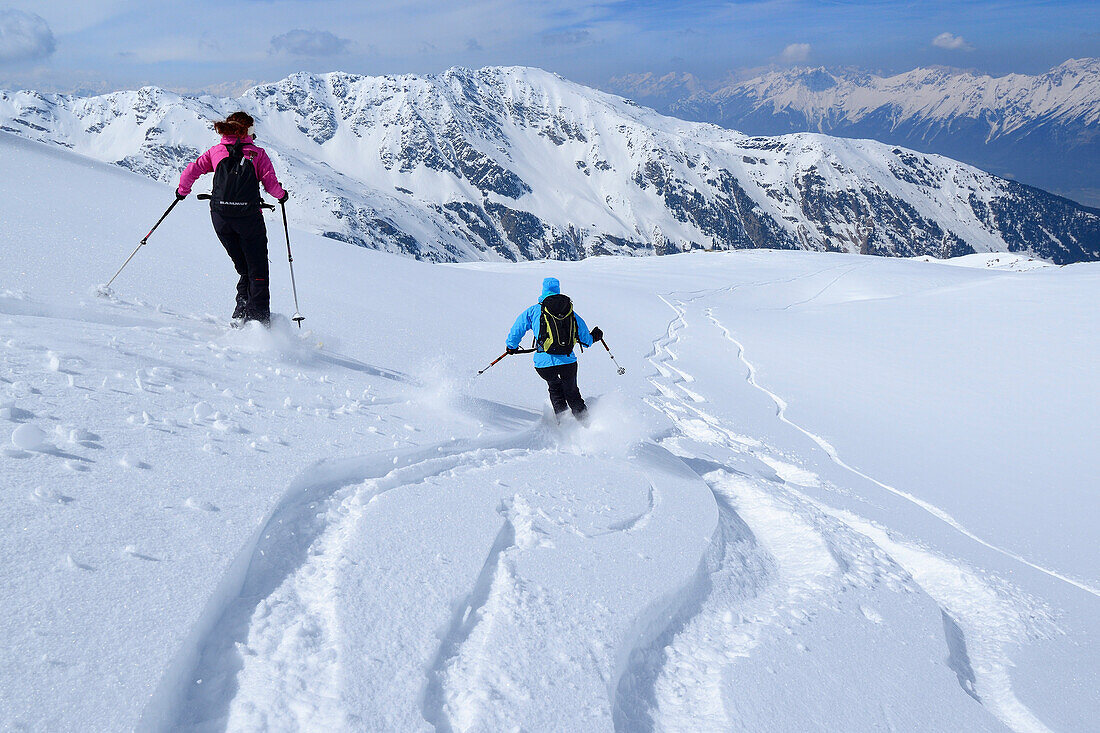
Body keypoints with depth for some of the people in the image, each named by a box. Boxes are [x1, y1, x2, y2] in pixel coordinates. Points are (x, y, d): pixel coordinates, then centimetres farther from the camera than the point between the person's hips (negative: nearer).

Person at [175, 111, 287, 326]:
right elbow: (271, 184, -1)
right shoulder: (258, 153, 5)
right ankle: (259, 319, -4)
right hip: (248, 216, -3)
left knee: (244, 269, 18)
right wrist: (282, 194, 20)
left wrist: (182, 191, 23)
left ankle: (241, 315, 7)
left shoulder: (216, 151, 12)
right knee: (258, 272, 6)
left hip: (220, 216, 3)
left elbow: (192, 170, 6)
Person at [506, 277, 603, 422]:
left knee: (554, 386, 29)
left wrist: (511, 346, 26)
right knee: (572, 392, 25)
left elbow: (516, 330, 7)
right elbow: (586, 341, 18)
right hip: (568, 361, 1)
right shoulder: (572, 315, 12)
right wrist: (594, 337, 41)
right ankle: (585, 420, 17)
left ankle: (562, 420, 23)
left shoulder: (534, 311, 5)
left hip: (544, 363, -1)